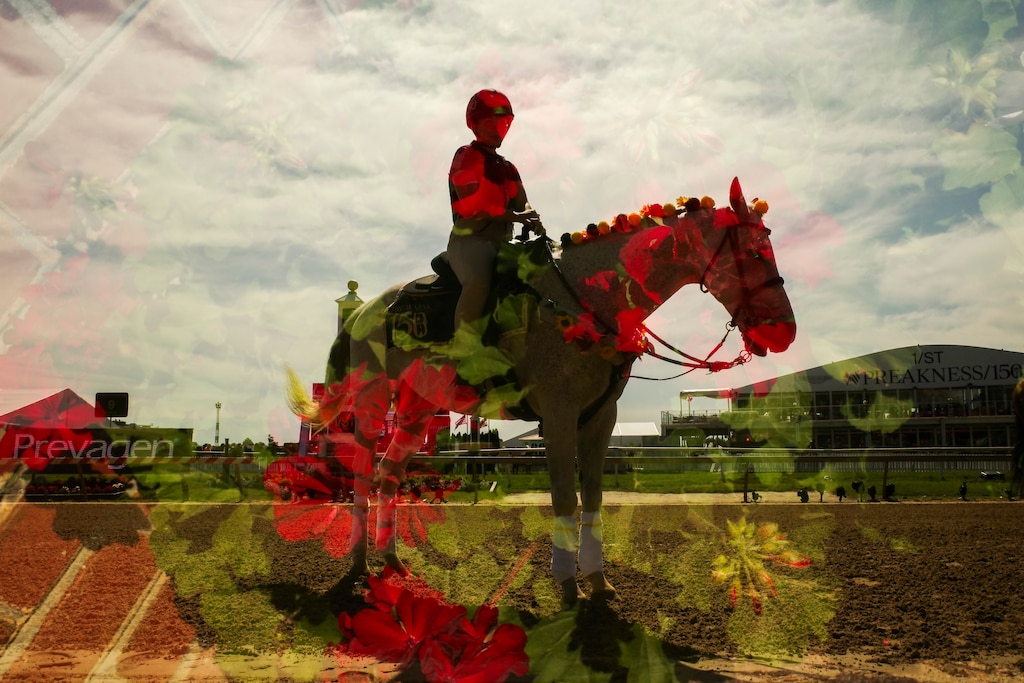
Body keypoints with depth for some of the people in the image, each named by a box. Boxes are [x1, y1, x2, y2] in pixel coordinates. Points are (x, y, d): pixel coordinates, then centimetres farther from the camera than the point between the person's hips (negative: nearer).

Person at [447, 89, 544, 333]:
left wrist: (535, 224, -9)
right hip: (470, 239, -8)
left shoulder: (507, 168, 25)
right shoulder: (466, 157, 0)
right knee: (479, 284, -34)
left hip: (502, 244, 8)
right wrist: (513, 216, -18)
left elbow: (521, 205, 13)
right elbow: (471, 204, -13)